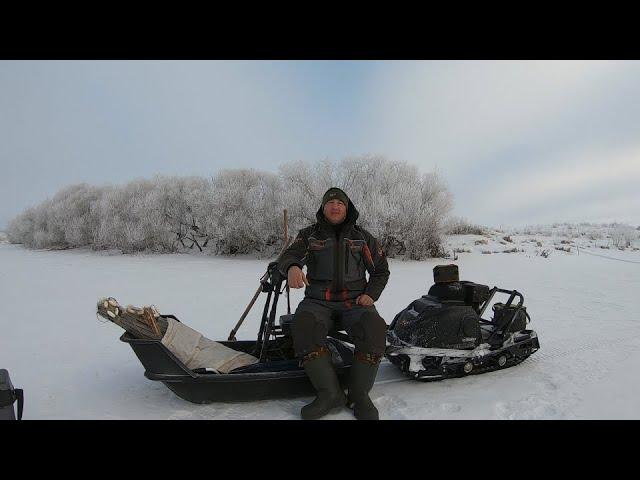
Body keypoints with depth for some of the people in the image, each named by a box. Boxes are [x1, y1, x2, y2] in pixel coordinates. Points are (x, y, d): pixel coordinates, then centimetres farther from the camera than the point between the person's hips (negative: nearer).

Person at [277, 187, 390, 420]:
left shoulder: (363, 237, 14)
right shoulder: (309, 235, 11)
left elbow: (381, 270, 19)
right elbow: (287, 256, -6)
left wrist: (371, 294, 0)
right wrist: (292, 267, -32)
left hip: (355, 302, 1)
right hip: (318, 301, 0)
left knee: (374, 328, -31)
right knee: (303, 326, -33)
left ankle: (359, 394, -15)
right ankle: (330, 393, -23)